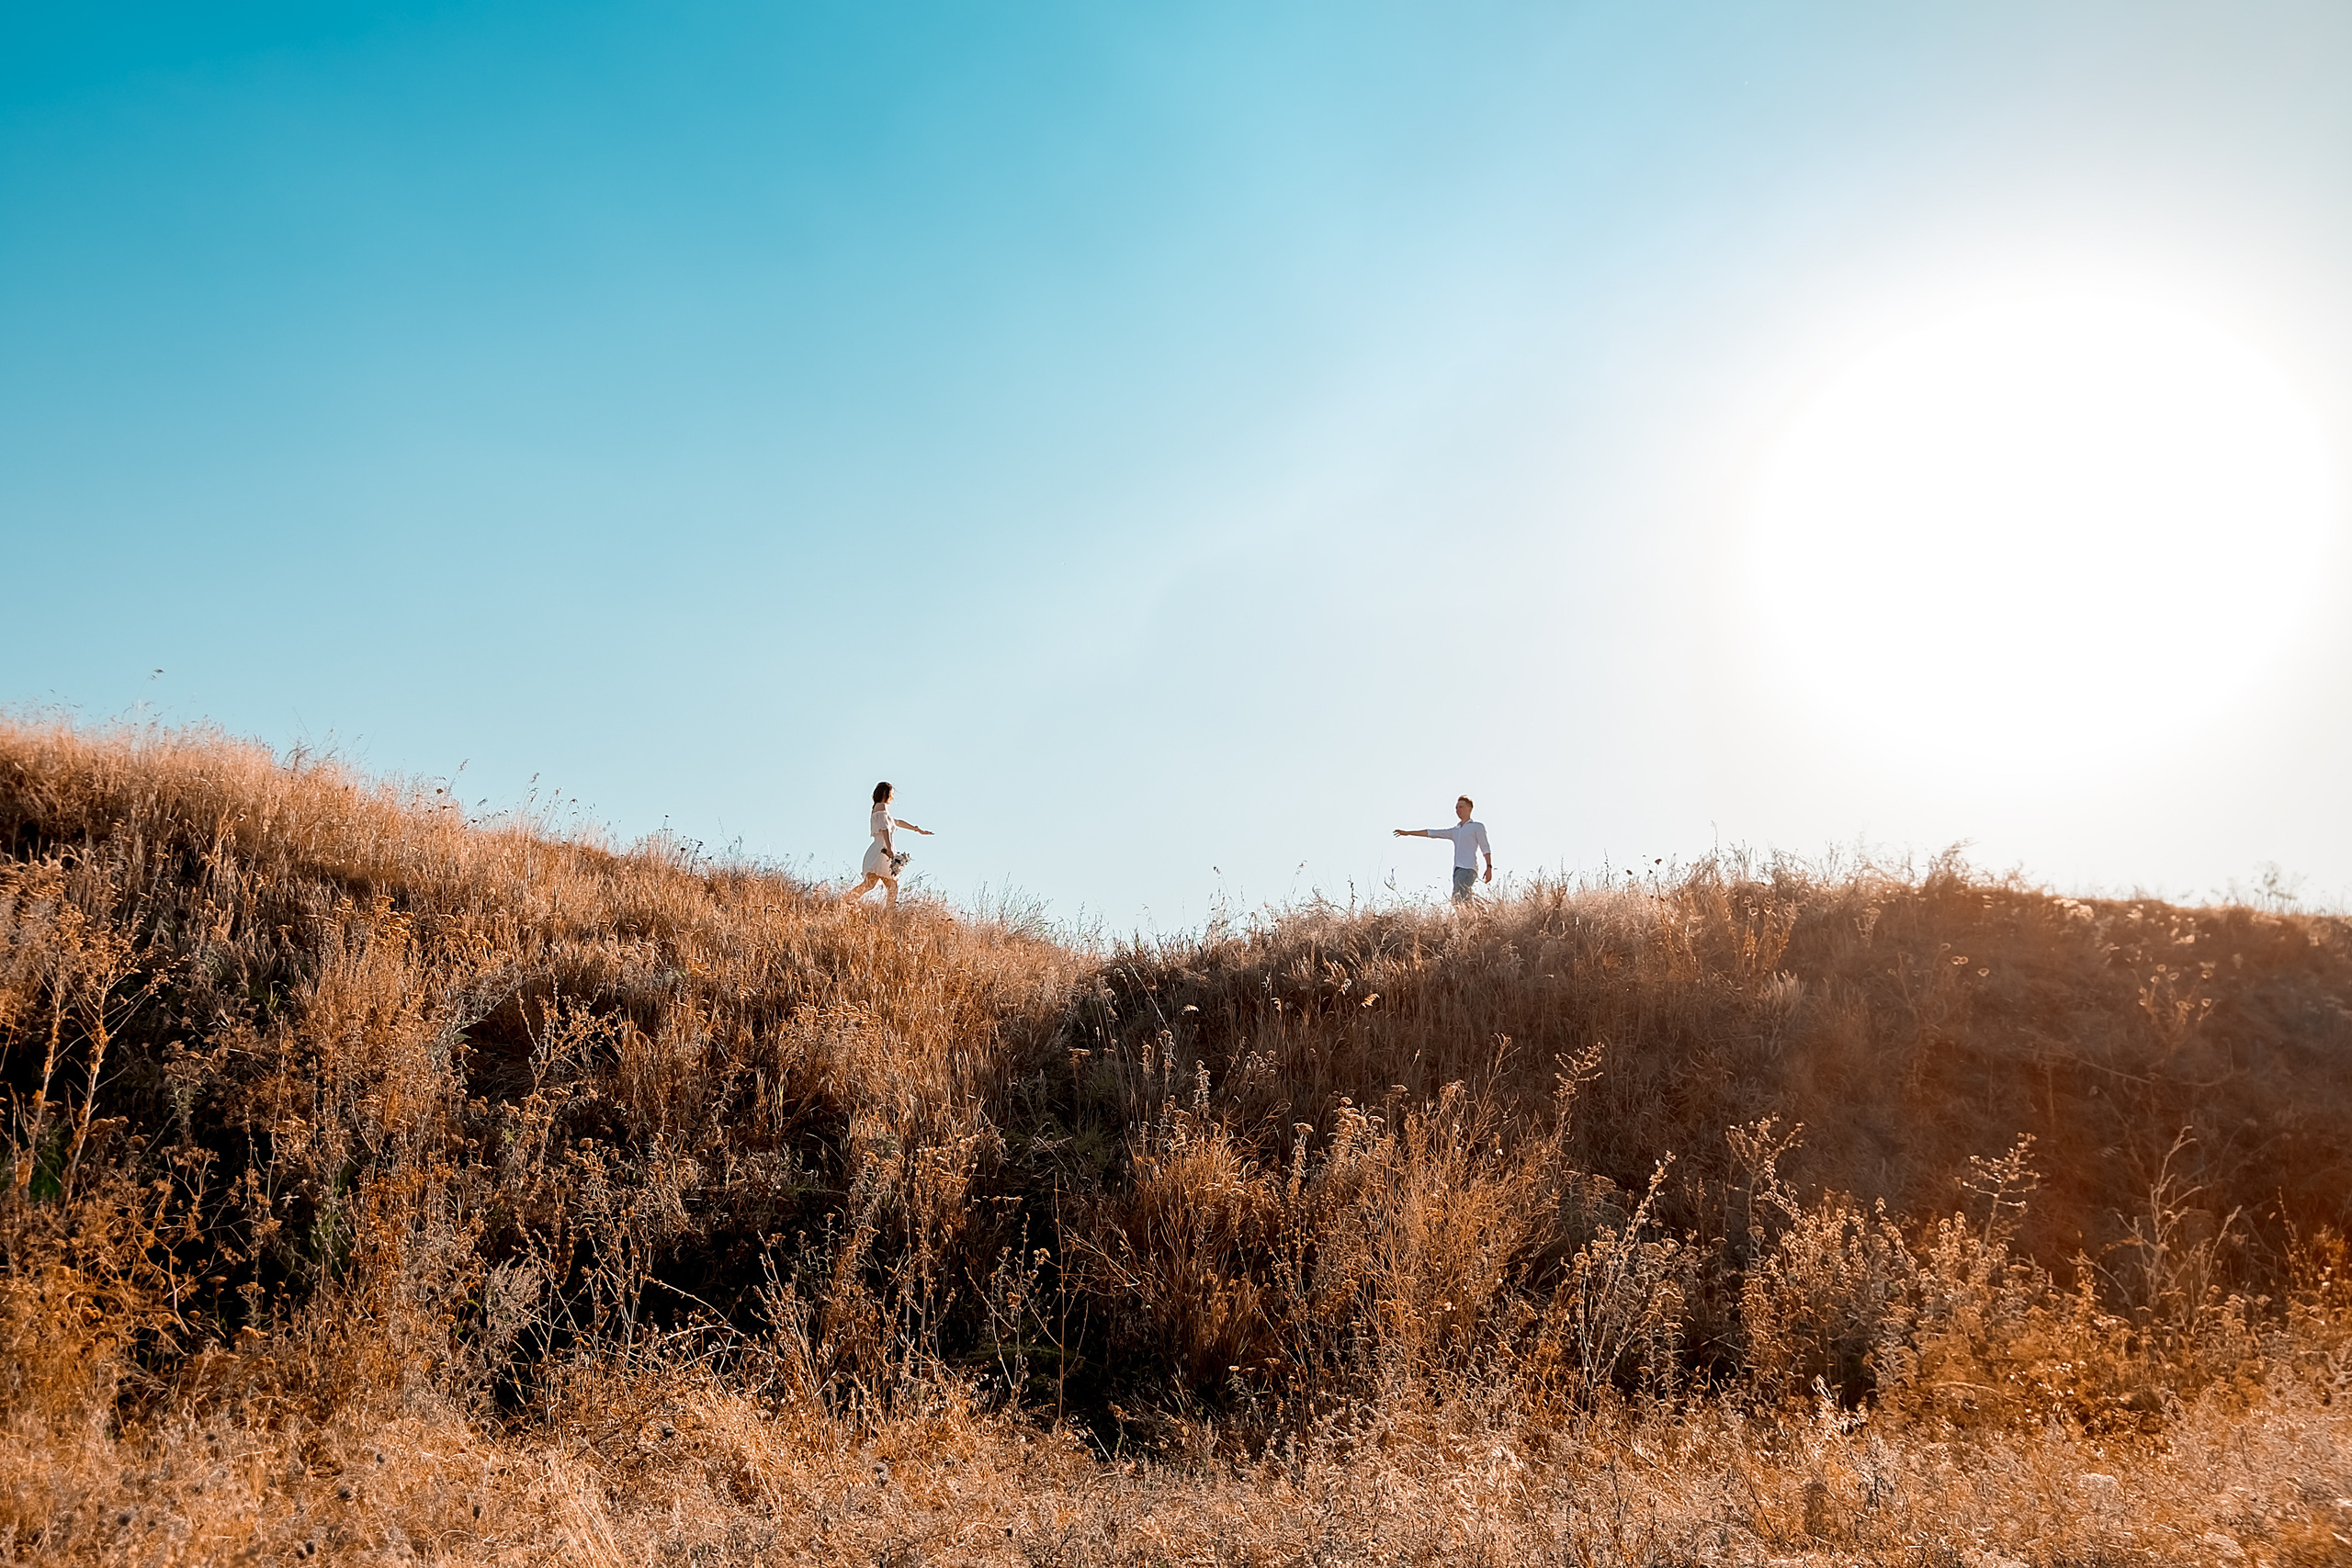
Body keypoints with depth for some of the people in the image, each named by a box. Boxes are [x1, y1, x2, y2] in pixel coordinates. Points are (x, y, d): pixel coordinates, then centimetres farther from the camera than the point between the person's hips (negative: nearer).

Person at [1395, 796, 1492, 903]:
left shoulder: (1477, 827, 11)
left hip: (1468, 869, -6)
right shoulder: (1455, 831, 27)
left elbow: (1486, 848, 3)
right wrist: (1408, 833, 24)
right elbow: (1431, 833, 27)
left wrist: (1489, 867, -9)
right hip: (1457, 870, 6)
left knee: (1459, 899, -25)